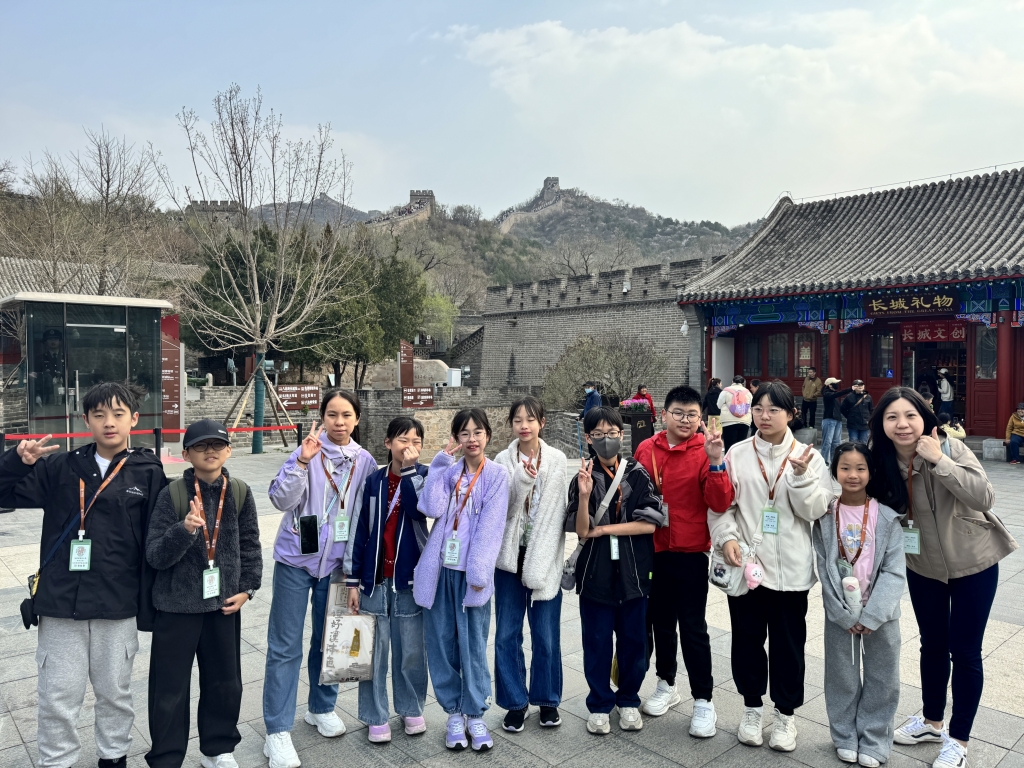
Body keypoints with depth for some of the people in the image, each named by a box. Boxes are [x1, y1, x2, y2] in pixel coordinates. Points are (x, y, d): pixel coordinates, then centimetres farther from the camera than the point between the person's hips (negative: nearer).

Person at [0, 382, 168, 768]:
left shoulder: (148, 472, -4)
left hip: (118, 606, -1)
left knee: (114, 692, 15)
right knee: (58, 697, 10)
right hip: (60, 604, 1)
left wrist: (149, 606, -5)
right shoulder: (61, 468, 2)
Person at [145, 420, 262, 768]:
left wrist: (247, 587, 2)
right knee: (170, 688, 8)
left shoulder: (240, 492, -3)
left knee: (225, 682, 16)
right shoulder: (172, 494, -12)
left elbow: (250, 545, 7)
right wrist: (184, 529, -31)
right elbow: (155, 555, -14)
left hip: (224, 604, 3)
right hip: (177, 606, -3)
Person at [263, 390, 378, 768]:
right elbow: (281, 499, -18)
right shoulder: (307, 452, -10)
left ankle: (322, 708, 36)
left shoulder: (365, 462, -1)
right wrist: (302, 462, -31)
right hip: (296, 559, -3)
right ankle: (277, 731, 13)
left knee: (328, 639, 16)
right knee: (285, 645, 2)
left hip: (337, 563, 3)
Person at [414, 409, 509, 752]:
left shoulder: (496, 475, -2)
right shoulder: (448, 472, 7)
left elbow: (490, 527, -9)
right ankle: (454, 713, 24)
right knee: (441, 642, 8)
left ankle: (475, 715, 21)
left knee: (473, 646, 4)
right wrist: (441, 464, -9)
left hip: (471, 572, -3)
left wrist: (478, 571, -15)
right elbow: (432, 508, -10)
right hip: (440, 569, 3)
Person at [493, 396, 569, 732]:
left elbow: (558, 511, -3)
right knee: (507, 634, 7)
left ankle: (547, 699, 27)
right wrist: (522, 478, -25)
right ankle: (515, 702, 24)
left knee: (546, 634, 7)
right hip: (510, 556, 1)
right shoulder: (502, 461, 0)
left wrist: (542, 559, -7)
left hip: (545, 557, -1)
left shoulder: (557, 460, -2)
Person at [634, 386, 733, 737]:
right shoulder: (645, 449, 0)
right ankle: (666, 685, 36)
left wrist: (715, 462, -30)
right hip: (653, 550, 4)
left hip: (690, 553, -3)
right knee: (660, 621, 17)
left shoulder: (705, 452, -9)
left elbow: (720, 503, -19)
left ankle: (703, 701, 18)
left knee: (693, 628, 3)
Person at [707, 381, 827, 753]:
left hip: (790, 568, 0)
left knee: (788, 643, 10)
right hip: (744, 564, 1)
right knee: (747, 639, 12)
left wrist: (801, 476, -20)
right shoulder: (737, 454, 1)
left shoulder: (807, 456, 1)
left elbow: (814, 511, -6)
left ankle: (786, 714, 30)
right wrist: (727, 538, -15)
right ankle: (752, 708, 32)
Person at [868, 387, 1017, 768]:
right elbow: (882, 512, 0)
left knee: (964, 651, 6)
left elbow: (983, 497, -34)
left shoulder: (951, 448, -23)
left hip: (973, 563, -3)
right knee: (932, 646, 18)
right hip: (923, 566, 3)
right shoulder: (882, 462, -13)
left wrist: (939, 460, -36)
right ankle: (932, 721, 38)